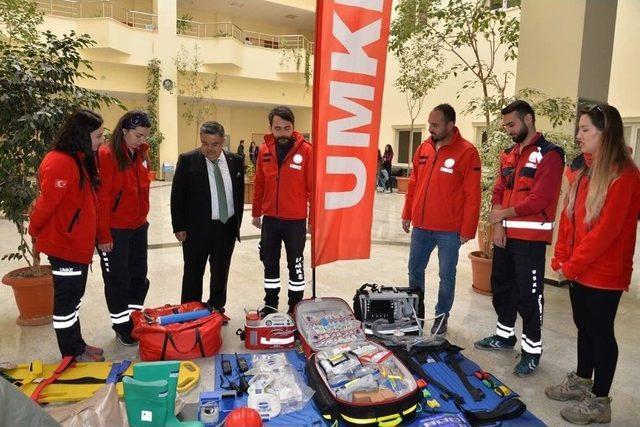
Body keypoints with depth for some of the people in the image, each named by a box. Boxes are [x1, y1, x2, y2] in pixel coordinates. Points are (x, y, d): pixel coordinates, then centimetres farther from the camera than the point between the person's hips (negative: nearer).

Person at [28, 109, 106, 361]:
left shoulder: (81, 160, 9)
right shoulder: (60, 163, -23)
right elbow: (45, 204, -20)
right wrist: (35, 234, -4)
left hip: (80, 243, 9)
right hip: (63, 245, -9)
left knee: (74, 296, 20)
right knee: (65, 300, 5)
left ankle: (77, 344, 35)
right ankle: (72, 355, 20)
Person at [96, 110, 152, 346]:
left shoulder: (141, 154, 6)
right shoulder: (106, 155, -16)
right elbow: (101, 198, -16)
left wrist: (143, 218, 13)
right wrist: (103, 234, -15)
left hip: (138, 228, 7)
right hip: (114, 231, -7)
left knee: (139, 277, 15)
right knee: (118, 281, 8)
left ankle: (135, 321, 31)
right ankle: (122, 327, 25)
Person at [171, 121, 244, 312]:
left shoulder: (235, 161, 3)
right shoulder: (187, 160, -7)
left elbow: (240, 195, 9)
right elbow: (177, 195, -5)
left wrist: (237, 224, 8)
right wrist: (179, 227, -7)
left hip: (227, 228, 4)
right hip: (196, 228, -3)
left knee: (221, 273, 16)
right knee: (193, 274, 9)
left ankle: (217, 310, 33)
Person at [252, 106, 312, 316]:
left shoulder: (306, 150, -11)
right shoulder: (264, 150, 2)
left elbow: (313, 186, -8)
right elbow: (259, 184, 8)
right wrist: (256, 212, 12)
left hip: (295, 220, -4)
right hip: (270, 219, 4)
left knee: (295, 264, 9)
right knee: (270, 263, 15)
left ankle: (296, 308, 24)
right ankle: (270, 305, 31)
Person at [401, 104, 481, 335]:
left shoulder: (466, 152, -9)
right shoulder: (423, 148, 7)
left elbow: (472, 195, -10)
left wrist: (467, 229, -11)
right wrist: (407, 214, 13)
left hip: (449, 230, -5)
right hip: (420, 226, 5)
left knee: (447, 275, 8)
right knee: (414, 270, 14)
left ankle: (442, 316, 26)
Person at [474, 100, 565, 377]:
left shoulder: (549, 155, -10)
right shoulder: (508, 154, 13)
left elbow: (539, 199, -18)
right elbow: (499, 191, 11)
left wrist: (503, 214, -10)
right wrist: (498, 225, -2)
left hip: (531, 237, -7)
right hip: (505, 234, 8)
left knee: (529, 294, 0)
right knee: (501, 286, 16)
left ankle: (532, 349, 15)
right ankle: (505, 335, 33)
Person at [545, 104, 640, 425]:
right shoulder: (583, 172, 9)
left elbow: (605, 231, -21)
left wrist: (572, 265, -15)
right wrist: (561, 259, 5)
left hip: (604, 274, -8)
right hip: (578, 270, 8)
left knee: (601, 332, 5)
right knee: (584, 326, 20)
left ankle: (599, 401, 20)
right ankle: (581, 381, 37)